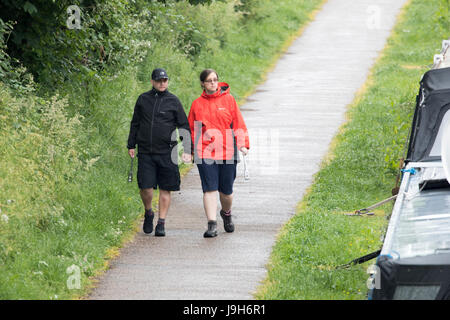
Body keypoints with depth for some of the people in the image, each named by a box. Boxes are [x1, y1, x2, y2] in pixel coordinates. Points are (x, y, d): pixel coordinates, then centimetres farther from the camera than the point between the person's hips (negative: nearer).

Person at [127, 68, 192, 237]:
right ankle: (148, 213, 19)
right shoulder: (143, 99, 8)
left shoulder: (173, 101, 3)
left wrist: (187, 150, -2)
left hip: (167, 153, -1)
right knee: (145, 187, -7)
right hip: (145, 152, 1)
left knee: (165, 189, 1)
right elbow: (135, 123, 17)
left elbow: (184, 126, 5)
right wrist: (131, 145, 13)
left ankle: (161, 223, 9)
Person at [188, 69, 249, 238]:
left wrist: (243, 144, -6)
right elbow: (191, 128, 14)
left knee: (226, 190, 8)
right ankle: (212, 224, -11)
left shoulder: (228, 100, 4)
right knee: (209, 188, -10)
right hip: (205, 152, 0)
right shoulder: (197, 104, 6)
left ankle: (226, 214, 38)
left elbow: (238, 123, 4)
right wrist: (190, 149, 10)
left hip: (227, 151, 0)